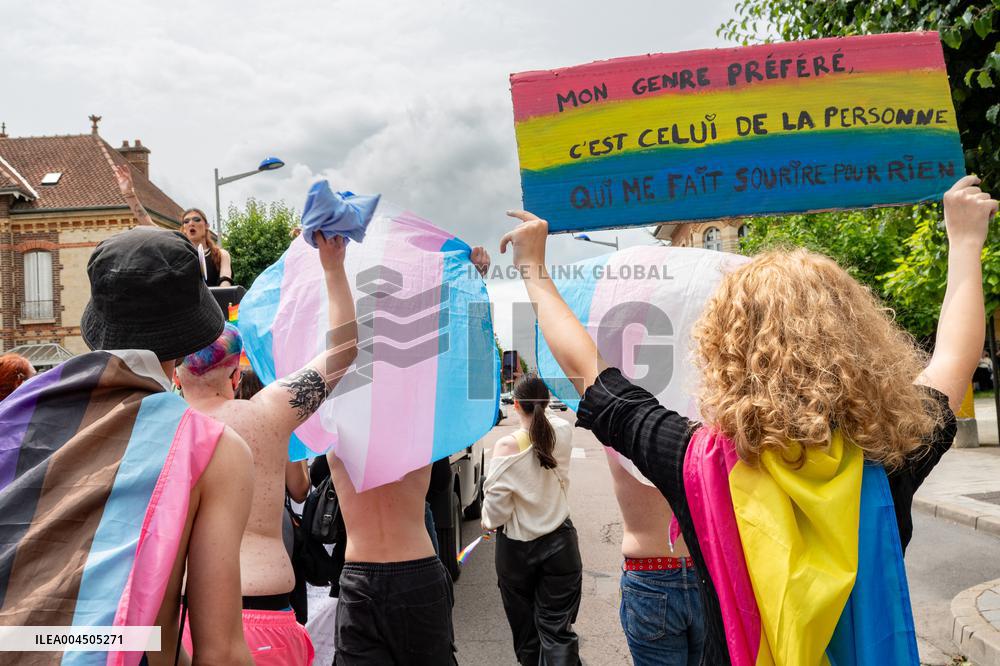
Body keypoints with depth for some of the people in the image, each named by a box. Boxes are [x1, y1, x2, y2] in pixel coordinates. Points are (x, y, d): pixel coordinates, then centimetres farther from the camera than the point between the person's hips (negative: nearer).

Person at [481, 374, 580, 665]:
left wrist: (488, 522, 6)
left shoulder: (507, 446, -17)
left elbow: (496, 503, -13)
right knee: (558, 630, 4)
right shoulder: (563, 434, -7)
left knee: (526, 630, 16)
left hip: (517, 547, -2)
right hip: (559, 543, 2)